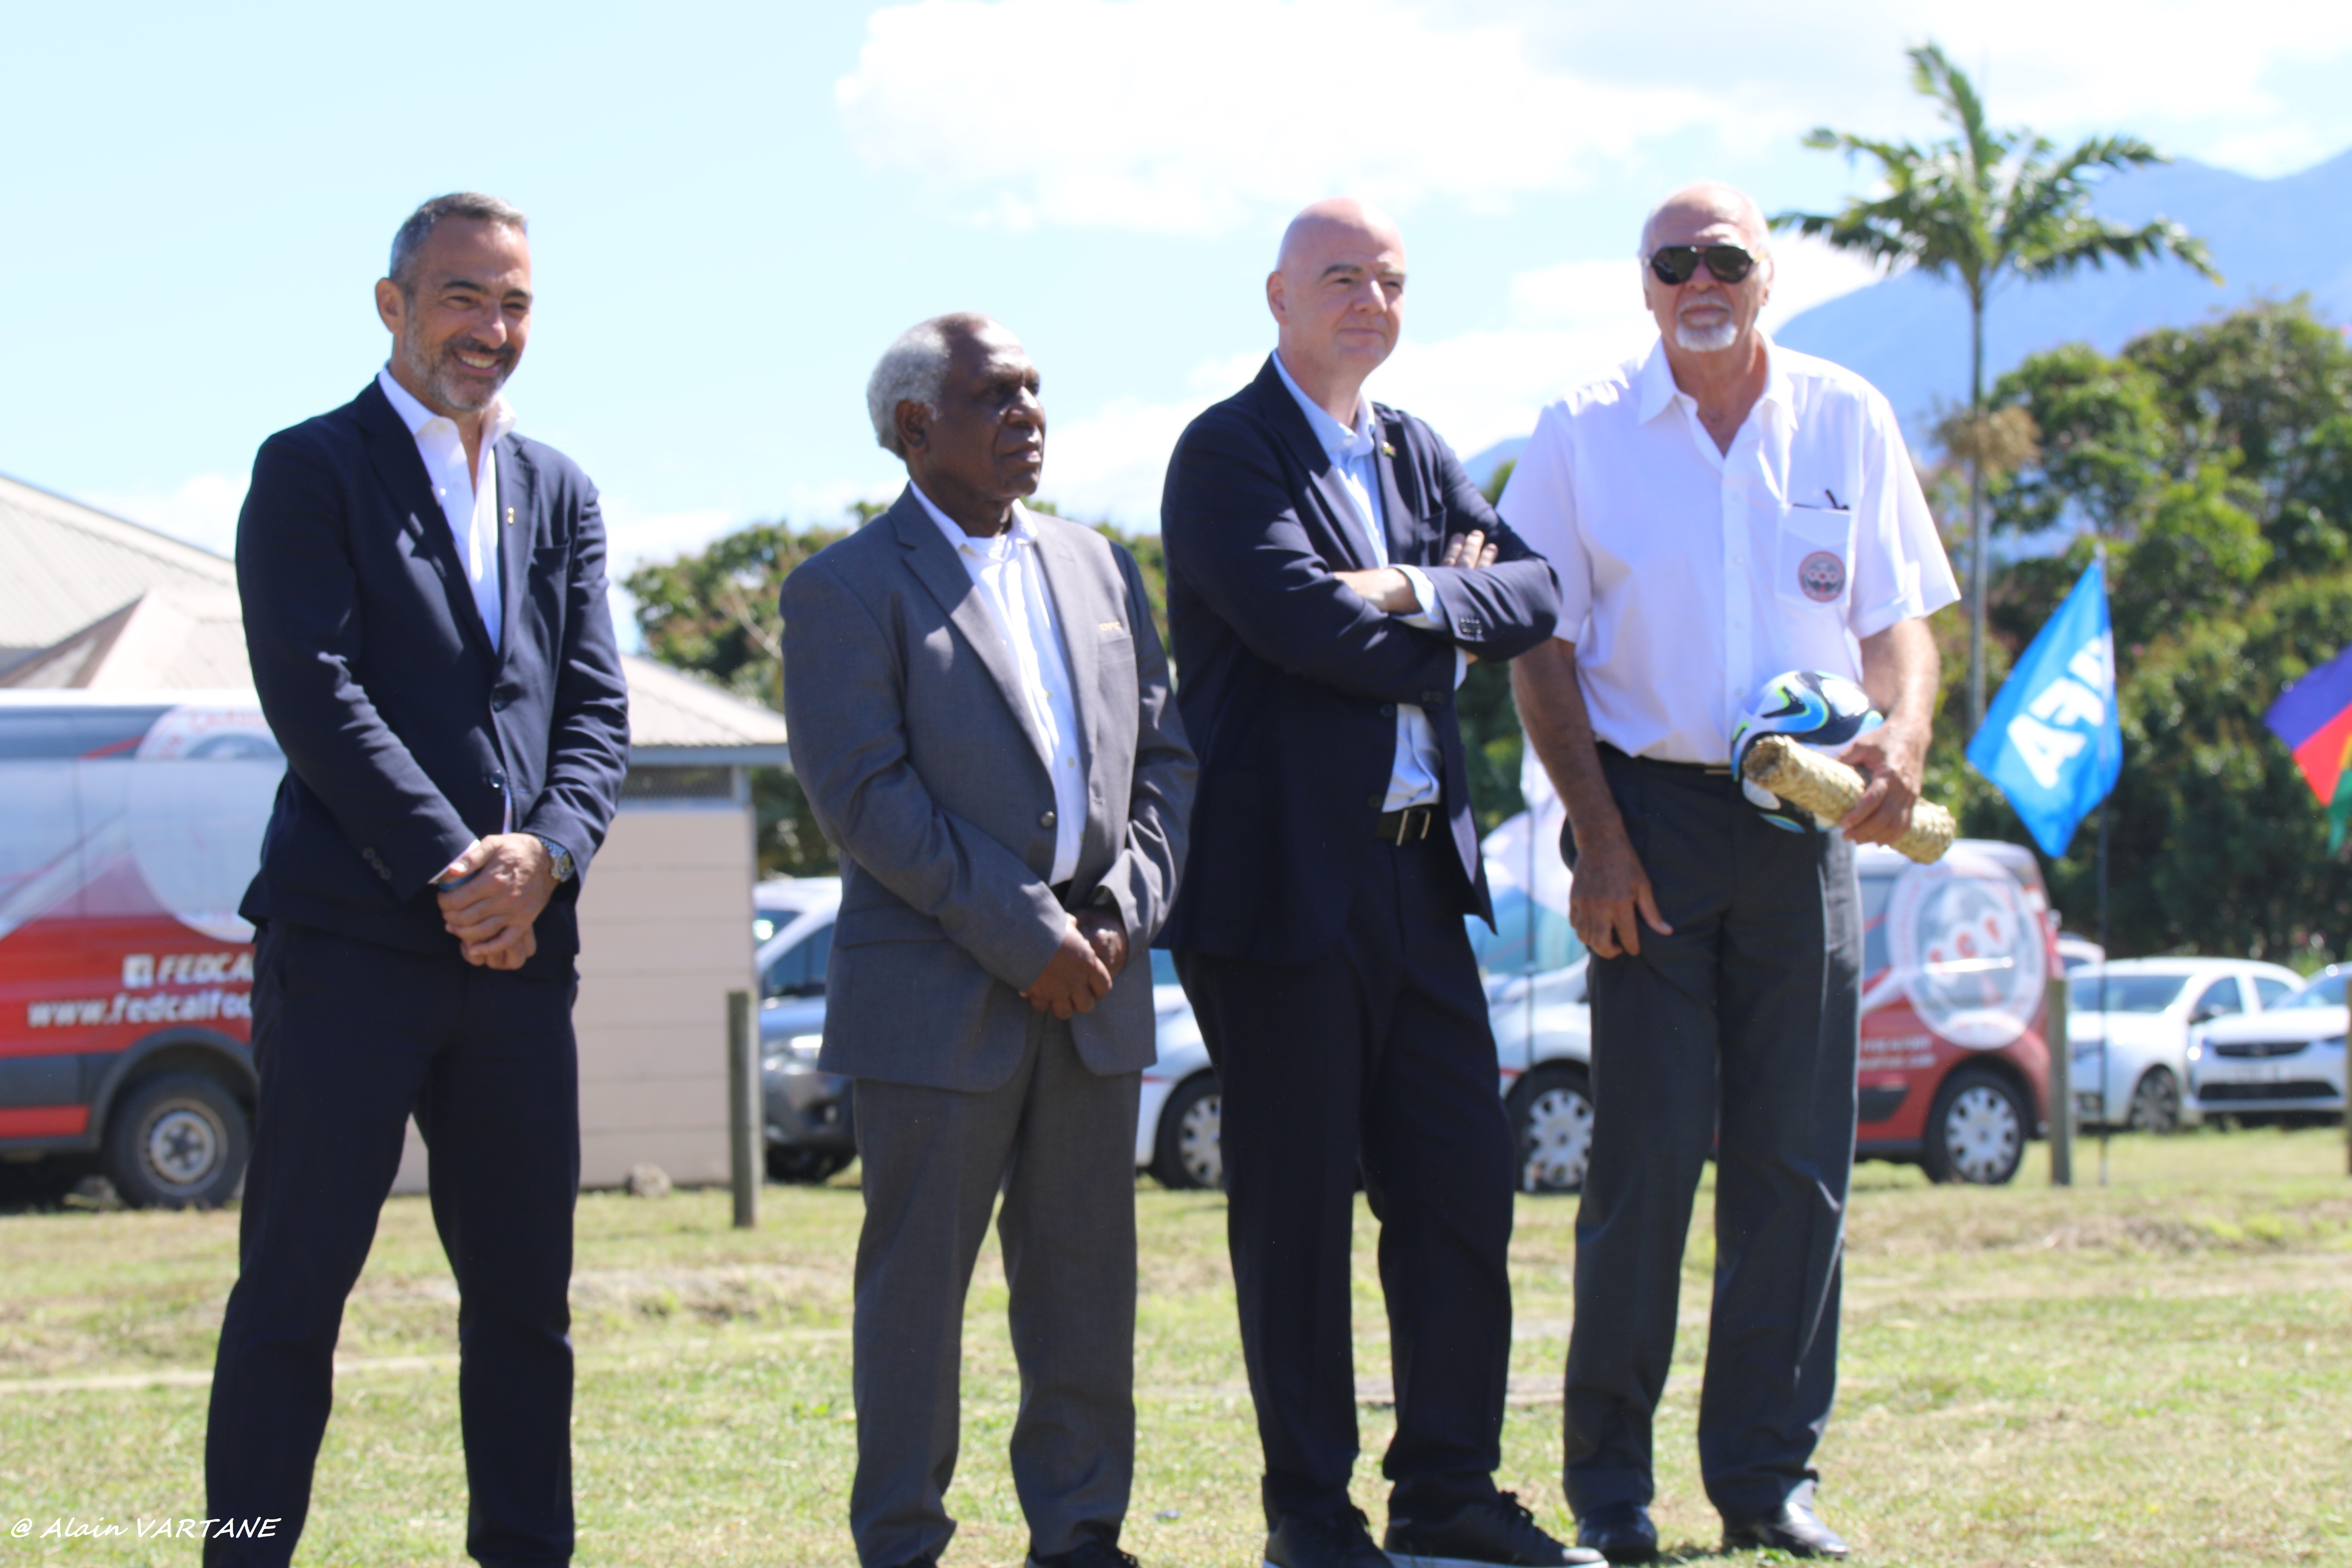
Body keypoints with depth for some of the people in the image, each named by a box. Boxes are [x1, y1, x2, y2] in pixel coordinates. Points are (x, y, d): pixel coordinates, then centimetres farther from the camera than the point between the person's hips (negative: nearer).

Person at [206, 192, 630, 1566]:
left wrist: (541, 857, -9)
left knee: (526, 1287, 8)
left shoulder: (560, 493, 17)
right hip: (351, 937, -5)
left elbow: (599, 713, 10)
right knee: (296, 1284, -4)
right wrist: (450, 871, -15)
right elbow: (316, 694, -9)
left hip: (519, 945, 5)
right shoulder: (312, 471, 1)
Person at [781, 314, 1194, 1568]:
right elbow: (863, 795, -12)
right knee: (917, 1281, -1)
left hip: (1091, 991, 5)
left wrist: (1122, 913, -3)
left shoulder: (1098, 568, 15)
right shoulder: (847, 589, -4)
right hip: (939, 996, -5)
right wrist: (1025, 938, -15)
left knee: (1085, 1280, 8)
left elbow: (1164, 756, 14)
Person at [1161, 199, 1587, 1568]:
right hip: (1285, 879, -7)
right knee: (1296, 1205, 0)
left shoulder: (1419, 453, 18)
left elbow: (1536, 592, 7)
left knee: (1465, 1185, 7)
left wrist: (1421, 595, -11)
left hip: (1419, 874, 7)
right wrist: (1446, 642, -3)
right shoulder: (1227, 454, -6)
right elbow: (1309, 623, -18)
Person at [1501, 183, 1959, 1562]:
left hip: (1806, 822, 2)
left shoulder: (1847, 421, 7)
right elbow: (1541, 648, 2)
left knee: (1798, 1159, 3)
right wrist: (1597, 833, -6)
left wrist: (1900, 744, -12)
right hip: (1653, 813, -2)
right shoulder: (1586, 435, 2)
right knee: (1649, 1146, -4)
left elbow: (1901, 619, 9)